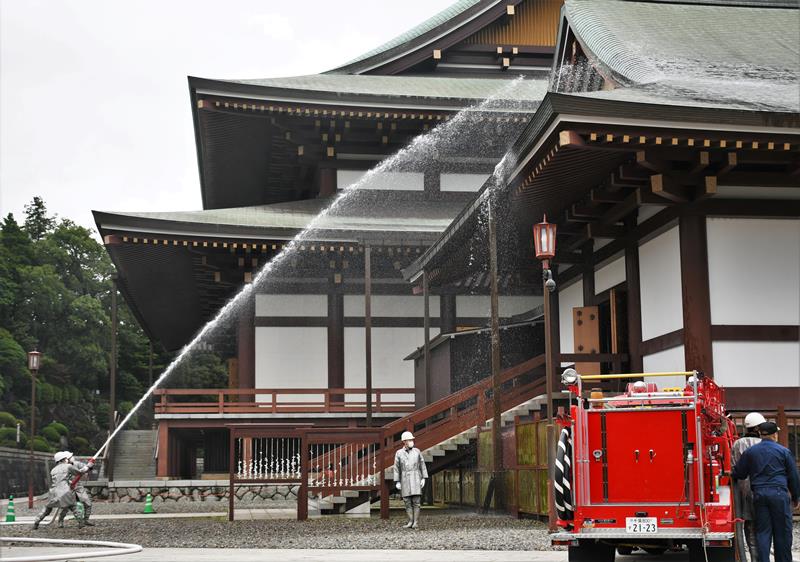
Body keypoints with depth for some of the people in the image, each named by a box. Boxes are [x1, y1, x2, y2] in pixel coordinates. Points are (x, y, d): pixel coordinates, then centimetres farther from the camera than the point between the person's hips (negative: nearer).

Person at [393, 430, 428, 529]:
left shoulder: (417, 451, 3)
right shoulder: (399, 453, 2)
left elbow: (422, 465, 5)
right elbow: (396, 468, 3)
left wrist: (423, 478, -3)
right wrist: (397, 482, -3)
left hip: (416, 479, -1)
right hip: (405, 480, 1)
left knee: (416, 501, -7)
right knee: (407, 502, 0)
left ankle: (416, 522, -4)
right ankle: (410, 522, 6)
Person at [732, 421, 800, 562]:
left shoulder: (750, 452, 8)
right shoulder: (783, 451, 2)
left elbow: (738, 474, 11)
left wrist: (731, 475, 33)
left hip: (759, 494, 3)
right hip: (779, 494, -3)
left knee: (762, 532, 4)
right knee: (782, 533, 5)